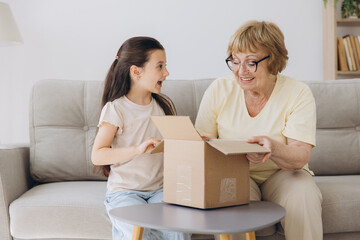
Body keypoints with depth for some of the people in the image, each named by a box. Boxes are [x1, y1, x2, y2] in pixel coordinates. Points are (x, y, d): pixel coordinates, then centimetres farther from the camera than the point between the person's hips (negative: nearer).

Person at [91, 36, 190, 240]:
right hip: (124, 191, -4)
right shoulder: (116, 109, -7)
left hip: (159, 189, 4)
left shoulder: (165, 105, 10)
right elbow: (97, 156, -15)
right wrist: (137, 149, -25)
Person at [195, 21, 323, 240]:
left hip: (282, 173, 0)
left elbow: (301, 157, -16)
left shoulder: (298, 93, -8)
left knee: (303, 196, -32)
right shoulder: (218, 90, -2)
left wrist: (272, 147, -38)